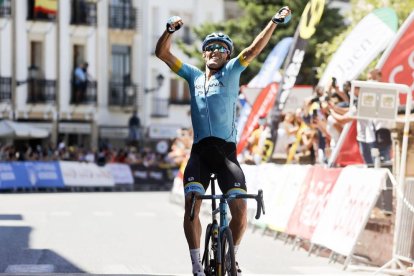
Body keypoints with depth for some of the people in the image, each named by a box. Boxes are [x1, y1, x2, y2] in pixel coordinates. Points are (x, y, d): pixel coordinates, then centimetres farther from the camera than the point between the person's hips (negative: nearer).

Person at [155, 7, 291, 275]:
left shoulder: (231, 72, 13)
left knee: (240, 209, -11)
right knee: (191, 207, -14)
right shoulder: (193, 76, 19)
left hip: (226, 151, -1)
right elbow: (162, 53, 14)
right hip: (199, 152, 2)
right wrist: (170, 30, -3)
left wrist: (275, 22, -10)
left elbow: (252, 50, 0)